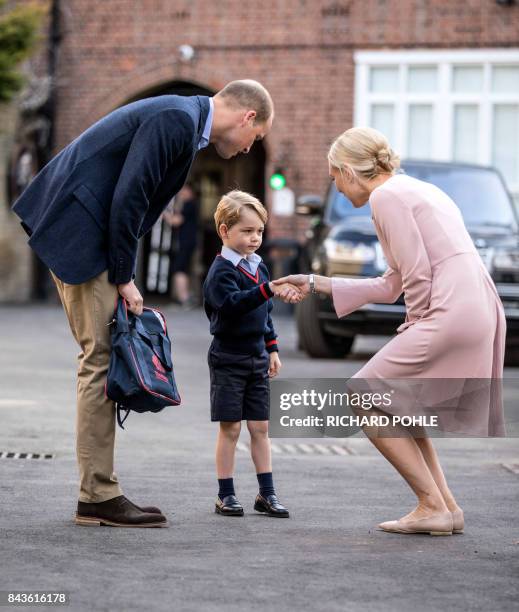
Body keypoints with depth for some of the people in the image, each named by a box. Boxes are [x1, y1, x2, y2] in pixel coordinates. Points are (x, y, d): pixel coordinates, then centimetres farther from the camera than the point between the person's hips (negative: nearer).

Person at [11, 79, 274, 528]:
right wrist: (125, 278, -14)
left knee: (103, 359, 10)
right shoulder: (177, 119, -16)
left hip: (91, 230, 11)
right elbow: (128, 198, -21)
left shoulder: (182, 120, 16)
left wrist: (124, 275, 10)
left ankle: (98, 494, 12)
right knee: (102, 357, -8)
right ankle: (99, 497, -5)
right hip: (79, 231, -11)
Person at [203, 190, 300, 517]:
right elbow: (232, 304, -32)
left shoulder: (259, 267, 11)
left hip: (256, 358, 6)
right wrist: (269, 290, -41)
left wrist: (272, 349, 17)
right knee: (230, 428, -2)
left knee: (260, 427, 8)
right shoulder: (221, 270, -13)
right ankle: (226, 495, 6)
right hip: (228, 358, -6)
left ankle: (267, 493, 12)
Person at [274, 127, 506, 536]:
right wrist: (316, 284, 28)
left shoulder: (387, 196, -5)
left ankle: (433, 507, -1)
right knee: (398, 402, 21)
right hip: (484, 313, 10)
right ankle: (447, 506, 16)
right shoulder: (416, 190, 25)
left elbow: (418, 276, -12)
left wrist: (415, 327, 2)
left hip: (450, 314, -10)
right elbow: (391, 286, 26)